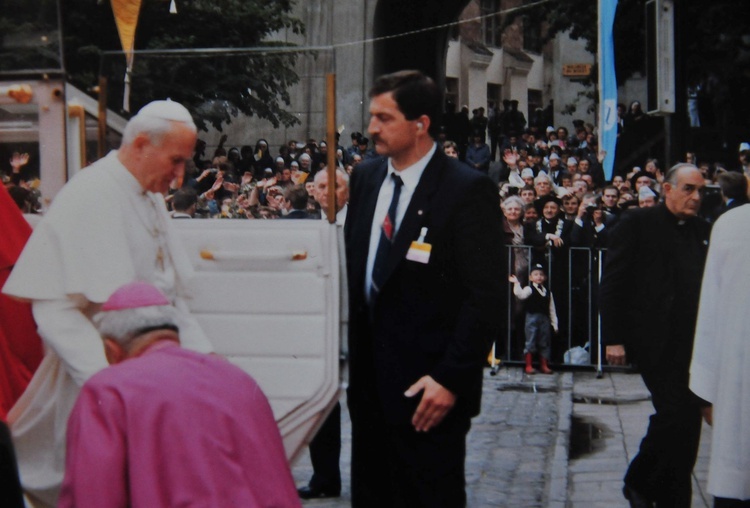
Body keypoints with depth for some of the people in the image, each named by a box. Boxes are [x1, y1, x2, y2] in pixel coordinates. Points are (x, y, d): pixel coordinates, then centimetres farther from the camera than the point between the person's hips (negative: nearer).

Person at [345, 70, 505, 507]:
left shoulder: (468, 190, -14)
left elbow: (486, 296, -16)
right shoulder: (366, 179, 8)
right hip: (370, 379, 7)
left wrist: (451, 378, -18)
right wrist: (354, 357, 10)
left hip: (427, 386, -6)